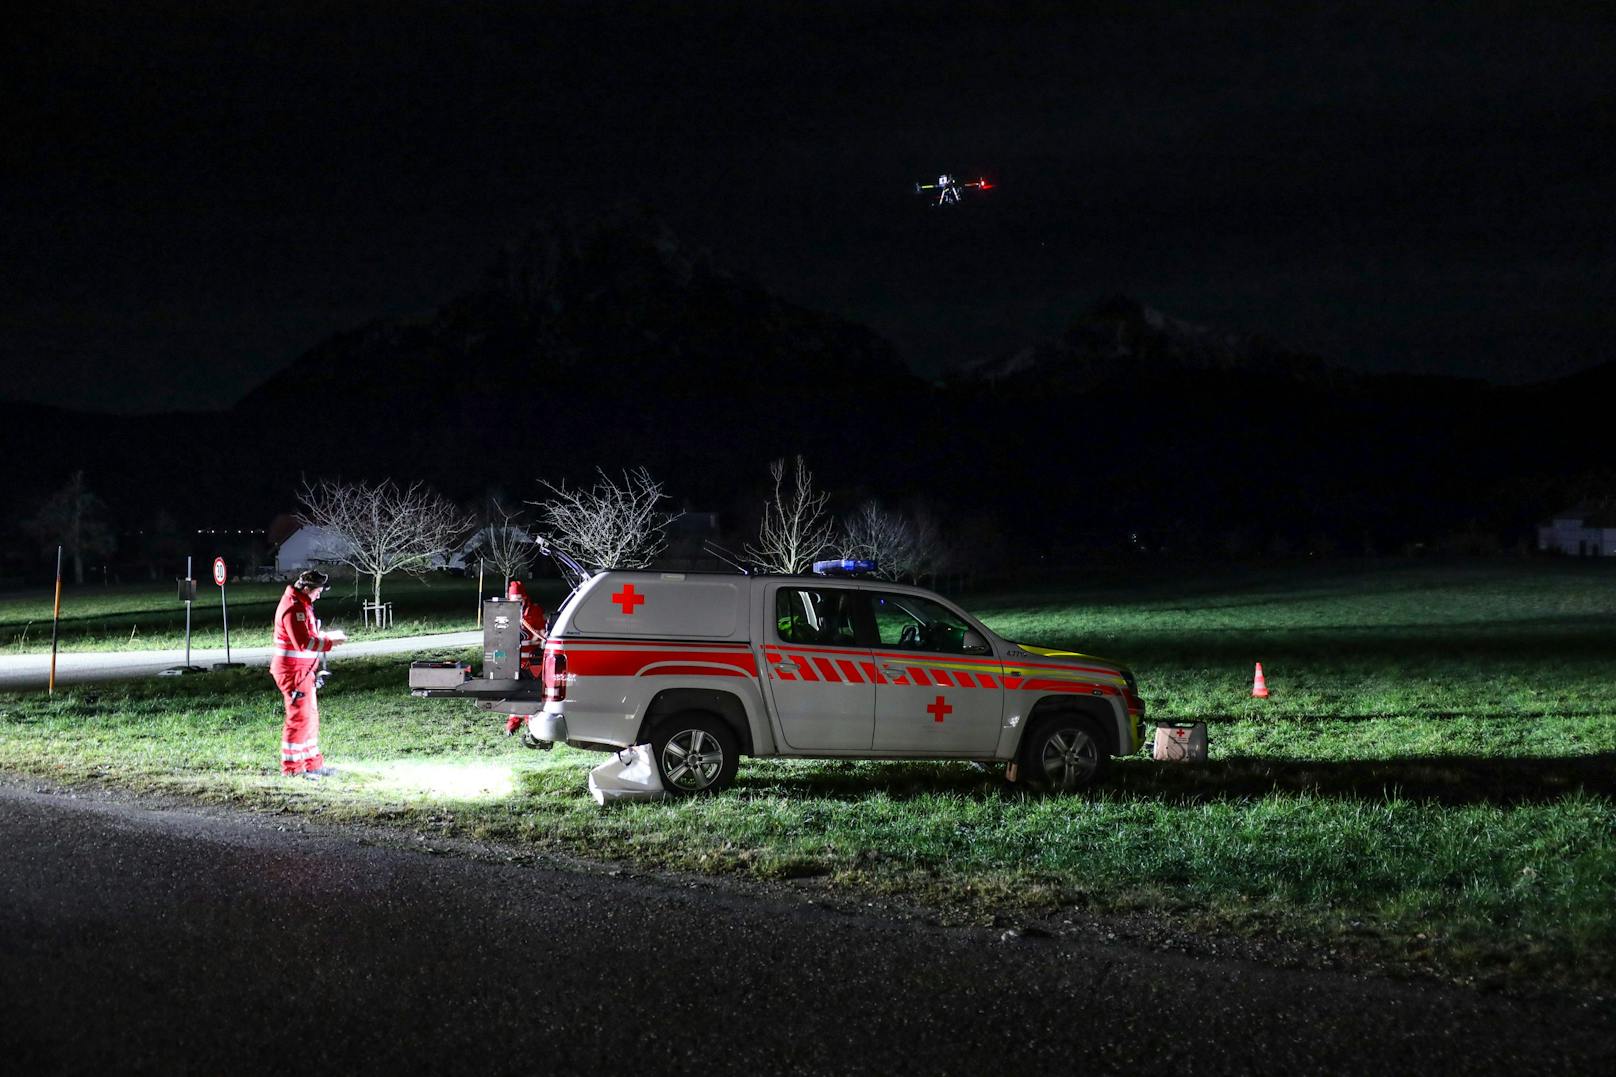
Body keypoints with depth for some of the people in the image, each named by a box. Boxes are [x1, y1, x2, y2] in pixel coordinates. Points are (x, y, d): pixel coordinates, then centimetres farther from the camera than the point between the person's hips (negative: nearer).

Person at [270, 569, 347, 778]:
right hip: (293, 671, -11)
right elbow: (304, 643, -25)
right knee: (299, 717, -7)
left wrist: (328, 635, 9)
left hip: (303, 671, 11)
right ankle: (291, 767, -1)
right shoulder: (294, 608, -19)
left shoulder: (301, 604, 15)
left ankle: (313, 764, 23)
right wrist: (330, 642, -20)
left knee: (310, 716, 15)